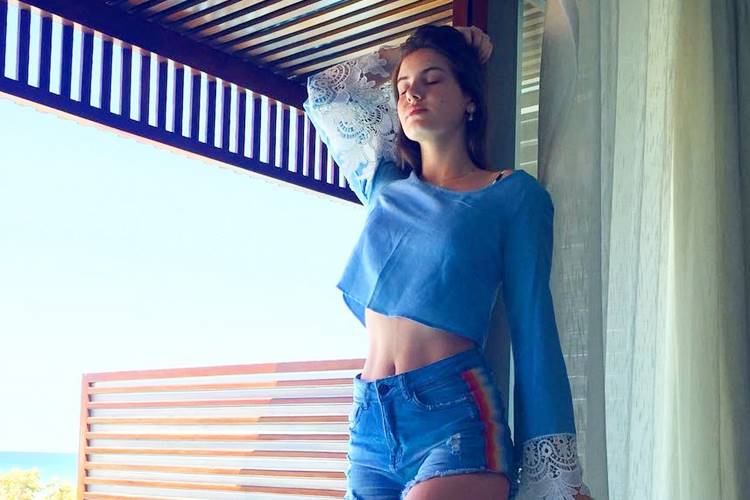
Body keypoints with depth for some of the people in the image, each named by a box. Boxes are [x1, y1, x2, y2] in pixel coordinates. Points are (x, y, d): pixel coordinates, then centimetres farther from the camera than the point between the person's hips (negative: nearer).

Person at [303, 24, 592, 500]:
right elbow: (323, 93, 31)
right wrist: (397, 57, 29)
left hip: (455, 412, -5)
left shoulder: (514, 193, 4)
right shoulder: (384, 187, 17)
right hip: (370, 420, 5)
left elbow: (533, 330, 0)